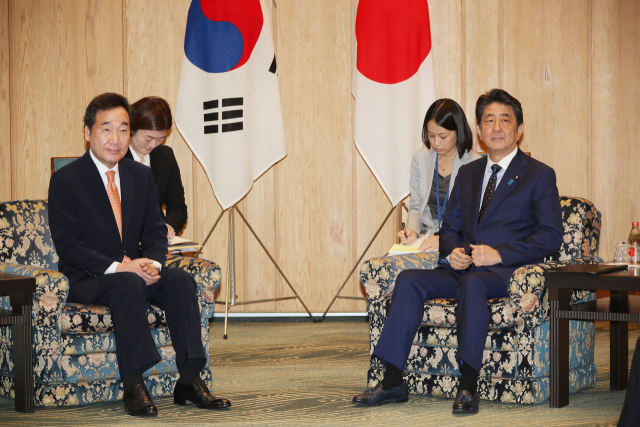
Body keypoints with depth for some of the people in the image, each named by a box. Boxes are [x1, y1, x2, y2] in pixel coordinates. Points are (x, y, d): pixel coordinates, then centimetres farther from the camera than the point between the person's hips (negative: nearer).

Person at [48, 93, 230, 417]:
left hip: (134, 271, 5)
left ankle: (190, 381, -23)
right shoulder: (66, 180, -8)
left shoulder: (142, 176, 10)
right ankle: (133, 387, -36)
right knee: (129, 284, -36)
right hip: (85, 281, -5)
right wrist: (118, 267, -26)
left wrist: (151, 262, -16)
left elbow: (155, 232, 9)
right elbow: (68, 245, -14)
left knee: (181, 280, -22)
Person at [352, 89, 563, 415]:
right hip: (464, 269, 6)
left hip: (507, 271, -6)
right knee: (408, 279, -18)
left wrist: (499, 253, -17)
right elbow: (450, 226, 22)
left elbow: (550, 236, -6)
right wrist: (451, 252, -3)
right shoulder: (468, 173, 22)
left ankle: (468, 387, -38)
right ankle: (392, 382, -21)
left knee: (472, 282, -37)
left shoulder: (539, 175, 4)